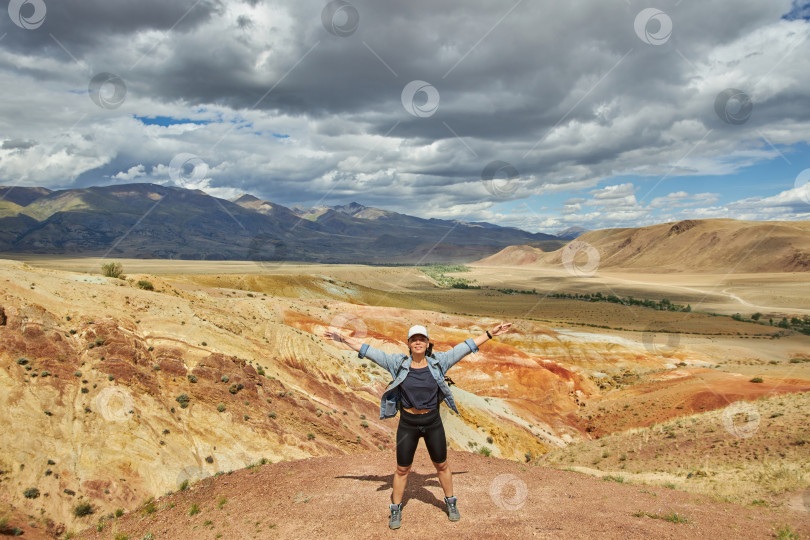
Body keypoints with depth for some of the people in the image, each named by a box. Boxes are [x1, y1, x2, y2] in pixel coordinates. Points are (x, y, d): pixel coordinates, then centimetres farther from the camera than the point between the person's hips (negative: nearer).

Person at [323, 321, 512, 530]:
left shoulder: (438, 362, -8)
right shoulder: (398, 363, -10)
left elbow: (466, 347, -5)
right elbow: (368, 351, -10)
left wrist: (491, 333, -5)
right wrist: (342, 339, -13)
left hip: (433, 422, 1)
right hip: (407, 424, -1)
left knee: (442, 465, 16)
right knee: (402, 469, 10)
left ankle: (451, 503, 39)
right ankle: (396, 510, 30)